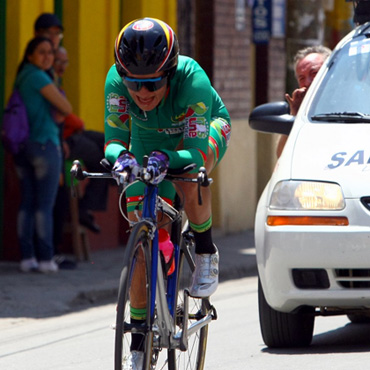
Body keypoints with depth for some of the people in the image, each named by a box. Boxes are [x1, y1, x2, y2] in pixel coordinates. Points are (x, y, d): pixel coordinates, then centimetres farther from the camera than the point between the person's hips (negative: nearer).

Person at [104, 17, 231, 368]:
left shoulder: (192, 81, -40)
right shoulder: (116, 80, -32)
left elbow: (197, 153, -40)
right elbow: (114, 139, -30)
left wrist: (166, 158, -59)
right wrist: (120, 156, -52)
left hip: (204, 132, -3)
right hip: (147, 141, 3)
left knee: (190, 178, -38)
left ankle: (206, 253, -10)